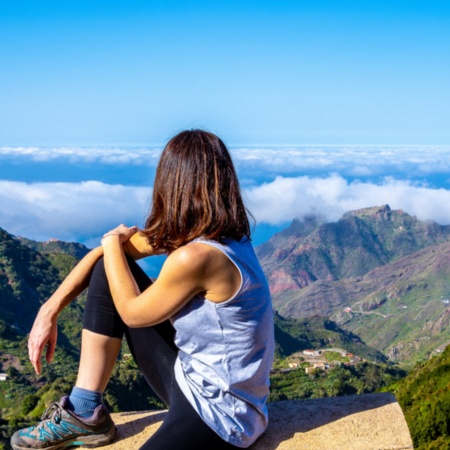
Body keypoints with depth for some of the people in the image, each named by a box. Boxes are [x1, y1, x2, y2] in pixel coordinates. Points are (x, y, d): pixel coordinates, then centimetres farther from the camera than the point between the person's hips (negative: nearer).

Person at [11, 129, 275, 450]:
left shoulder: (196, 255, -27)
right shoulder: (216, 232, -1)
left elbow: (132, 313, -11)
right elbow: (105, 255, 5)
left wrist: (113, 243, 0)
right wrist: (50, 310, 1)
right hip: (192, 373, 9)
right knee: (110, 268, 3)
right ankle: (85, 414, 9)